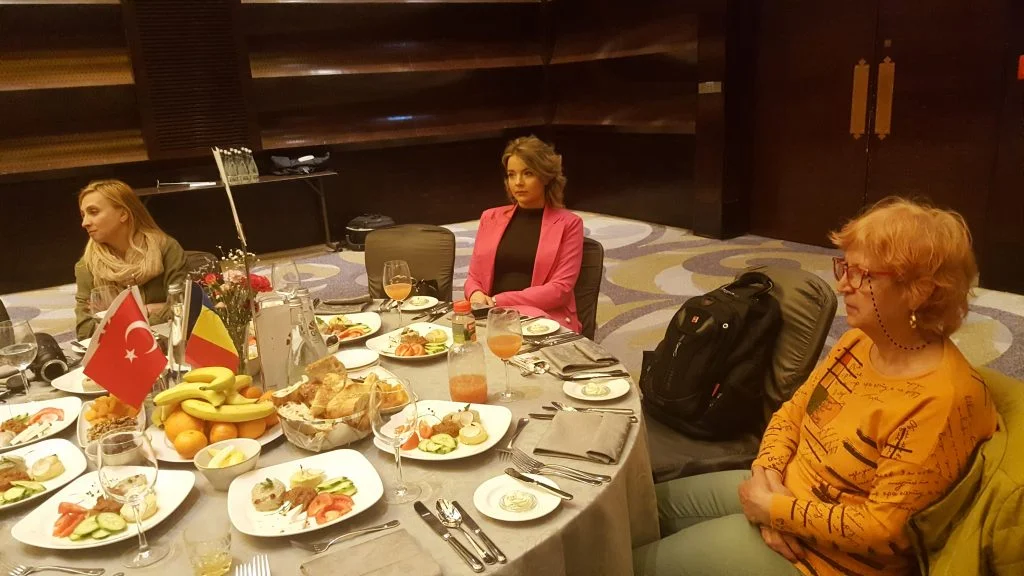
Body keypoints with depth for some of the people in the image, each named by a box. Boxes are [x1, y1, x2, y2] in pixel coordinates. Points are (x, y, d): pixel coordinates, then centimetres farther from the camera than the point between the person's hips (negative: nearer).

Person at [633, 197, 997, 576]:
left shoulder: (943, 402, -28)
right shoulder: (859, 341, -2)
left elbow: (882, 529, -27)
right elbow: (792, 412, 5)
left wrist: (777, 510, -20)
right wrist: (767, 474, -13)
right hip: (784, 491, 8)